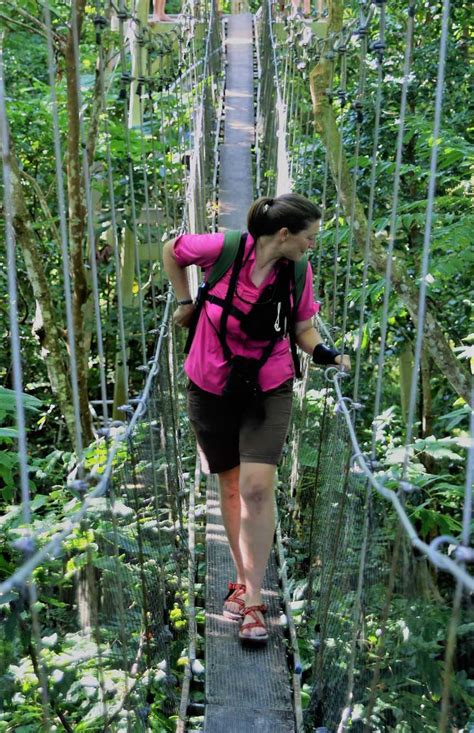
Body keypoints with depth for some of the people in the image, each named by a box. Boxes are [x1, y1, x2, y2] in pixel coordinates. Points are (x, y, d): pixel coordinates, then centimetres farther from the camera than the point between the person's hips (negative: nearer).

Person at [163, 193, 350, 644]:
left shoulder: (299, 271, -8)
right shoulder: (224, 249, -17)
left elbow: (303, 328, 4)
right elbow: (171, 250, 2)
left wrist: (324, 353, -15)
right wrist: (184, 301, 2)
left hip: (269, 390, 0)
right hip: (211, 387, 0)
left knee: (257, 487, -13)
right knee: (230, 485, 12)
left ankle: (253, 600, 1)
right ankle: (242, 579, 32)